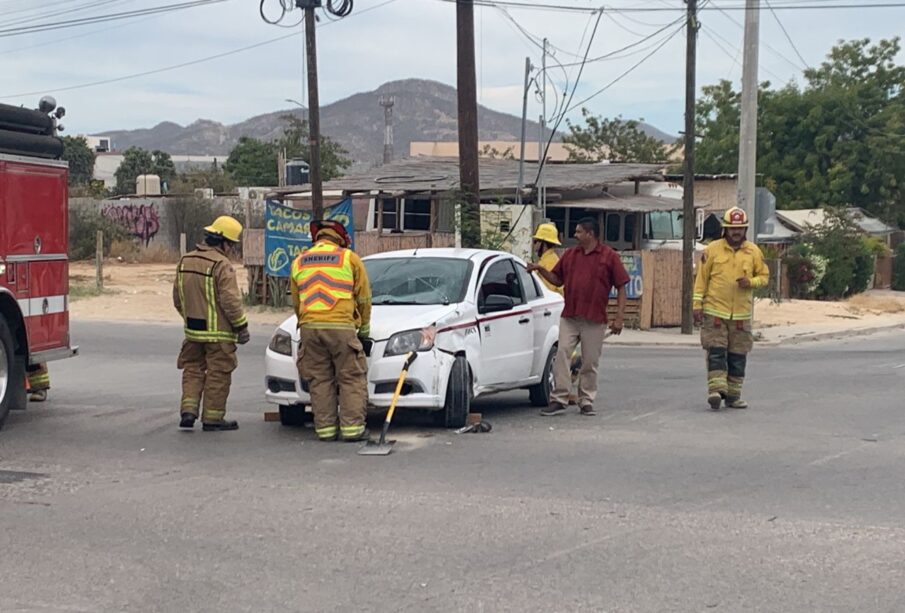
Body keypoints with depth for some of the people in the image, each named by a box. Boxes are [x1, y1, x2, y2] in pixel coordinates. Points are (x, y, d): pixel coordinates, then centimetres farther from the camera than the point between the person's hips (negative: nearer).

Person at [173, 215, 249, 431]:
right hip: (218, 333, -7)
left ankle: (188, 410, 5)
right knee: (218, 375, 3)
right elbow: (230, 300, -19)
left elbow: (177, 298, 16)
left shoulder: (185, 261, 8)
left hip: (193, 331, 7)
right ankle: (212, 418, 7)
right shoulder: (222, 265, -16)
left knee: (193, 370, 17)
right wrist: (241, 326, -10)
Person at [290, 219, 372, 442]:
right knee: (351, 378, 2)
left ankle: (325, 428, 5)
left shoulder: (299, 262, 17)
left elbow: (296, 302, 19)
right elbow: (363, 298, 9)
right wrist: (364, 329, 19)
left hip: (309, 327, 4)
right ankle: (352, 427, -2)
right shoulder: (350, 258, 6)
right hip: (342, 327, -3)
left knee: (320, 381, 8)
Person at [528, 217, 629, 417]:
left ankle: (586, 402, 15)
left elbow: (621, 287, -1)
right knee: (561, 355, -5)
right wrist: (540, 269, 4)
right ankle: (559, 400, -1)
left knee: (590, 363, 4)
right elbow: (557, 280, 20)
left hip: (594, 320, -3)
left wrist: (619, 317, -8)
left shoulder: (609, 257, 0)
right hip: (569, 317, 3)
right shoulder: (570, 255, 13)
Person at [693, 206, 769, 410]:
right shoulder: (712, 249, 1)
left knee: (738, 355, 6)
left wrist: (751, 282, -10)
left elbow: (764, 276, 12)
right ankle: (716, 390, -12)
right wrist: (697, 304, -3)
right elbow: (701, 278, 3)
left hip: (742, 314, 2)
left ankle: (733, 394, 13)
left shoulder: (754, 252, 6)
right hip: (715, 311, -2)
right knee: (716, 352, -9)